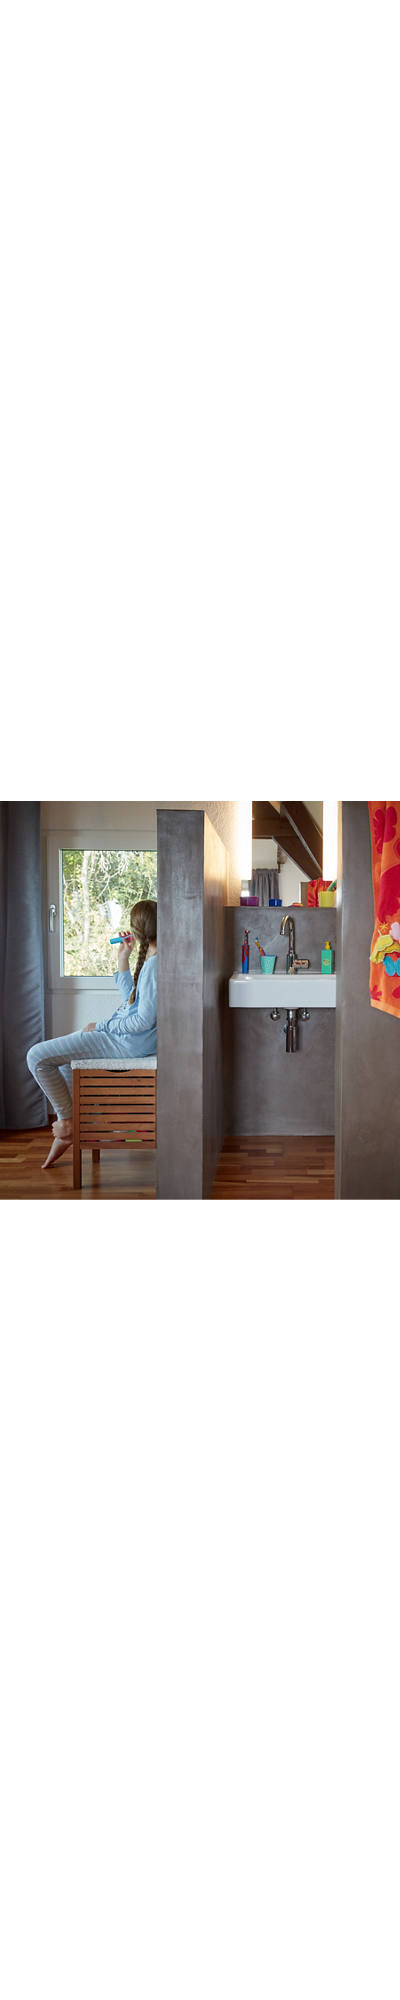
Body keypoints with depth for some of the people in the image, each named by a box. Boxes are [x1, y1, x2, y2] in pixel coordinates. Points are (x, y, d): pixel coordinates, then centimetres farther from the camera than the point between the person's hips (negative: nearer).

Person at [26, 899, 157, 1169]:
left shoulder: (155, 964, -22)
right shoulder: (150, 959, 10)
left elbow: (144, 1020, -25)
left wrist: (101, 1026, -13)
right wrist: (123, 961, 17)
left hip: (132, 1041, -11)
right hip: (128, 1035, 11)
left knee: (37, 1056, -10)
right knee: (63, 1056, 29)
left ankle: (68, 1121, 4)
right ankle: (66, 1131, 26)